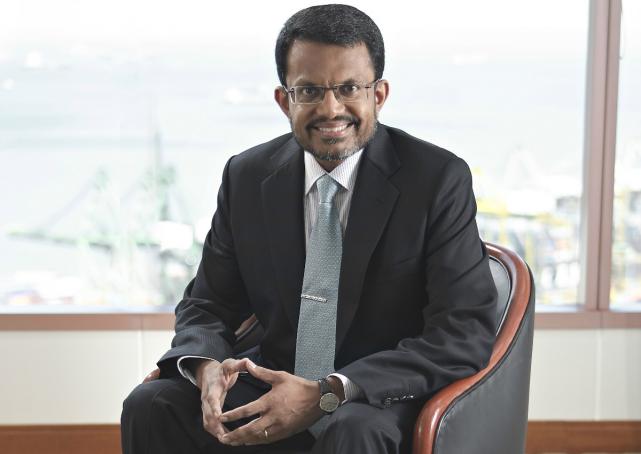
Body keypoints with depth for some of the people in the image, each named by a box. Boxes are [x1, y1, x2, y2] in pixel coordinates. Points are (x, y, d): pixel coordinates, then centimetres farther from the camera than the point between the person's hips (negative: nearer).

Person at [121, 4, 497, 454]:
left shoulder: (439, 180, -11)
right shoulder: (246, 177, 2)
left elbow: (468, 334, -16)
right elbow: (208, 303, 8)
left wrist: (327, 394, -25)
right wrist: (208, 367, -18)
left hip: (382, 404, -4)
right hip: (274, 387, 4)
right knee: (150, 406, -18)